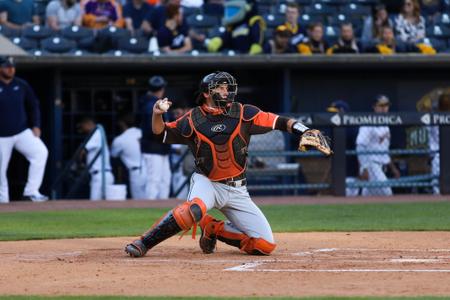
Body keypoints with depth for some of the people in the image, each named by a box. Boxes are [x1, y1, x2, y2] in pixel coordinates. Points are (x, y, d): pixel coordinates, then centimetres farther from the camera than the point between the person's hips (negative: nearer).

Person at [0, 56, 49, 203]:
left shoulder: (22, 85, 4)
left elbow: (33, 106, 14)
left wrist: (36, 126, 2)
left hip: (22, 132, 3)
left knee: (41, 152, -19)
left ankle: (31, 191, -17)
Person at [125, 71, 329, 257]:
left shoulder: (242, 113, -4)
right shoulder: (193, 119, -6)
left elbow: (279, 122, -8)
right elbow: (161, 134, 2)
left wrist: (303, 131, -25)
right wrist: (157, 114, -19)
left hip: (236, 190, 3)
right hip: (206, 182, -3)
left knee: (265, 245, -5)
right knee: (194, 209, -40)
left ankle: (213, 229, 15)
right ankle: (143, 244, -31)